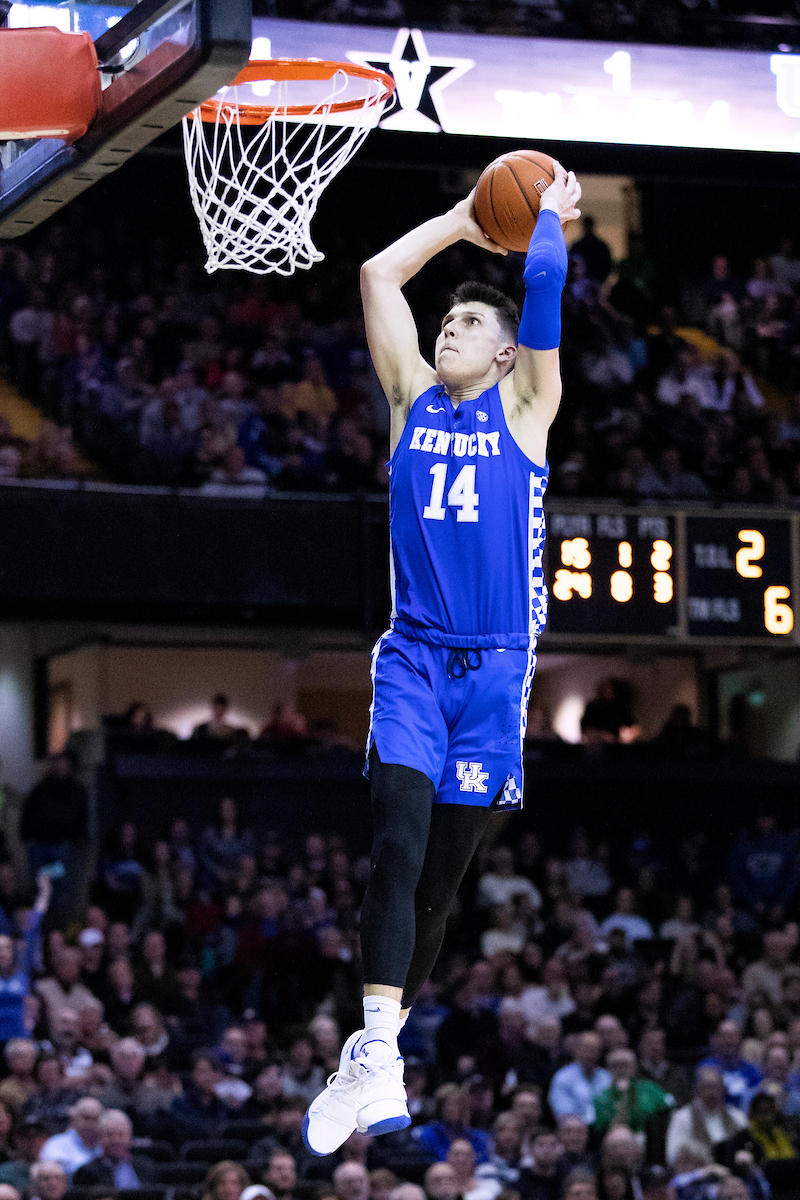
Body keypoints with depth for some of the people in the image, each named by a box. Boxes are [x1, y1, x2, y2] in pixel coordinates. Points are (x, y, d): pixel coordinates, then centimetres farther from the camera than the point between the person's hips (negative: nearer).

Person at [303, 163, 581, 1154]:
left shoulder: (524, 405, 7)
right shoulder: (411, 398, 13)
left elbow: (545, 281, -2)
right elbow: (378, 274, 13)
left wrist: (549, 212, 12)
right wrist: (464, 219, 21)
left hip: (495, 664, -1)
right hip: (412, 655, 1)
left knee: (442, 871, 3)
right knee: (398, 841, -18)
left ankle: (375, 1050, 14)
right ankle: (375, 1063, -25)